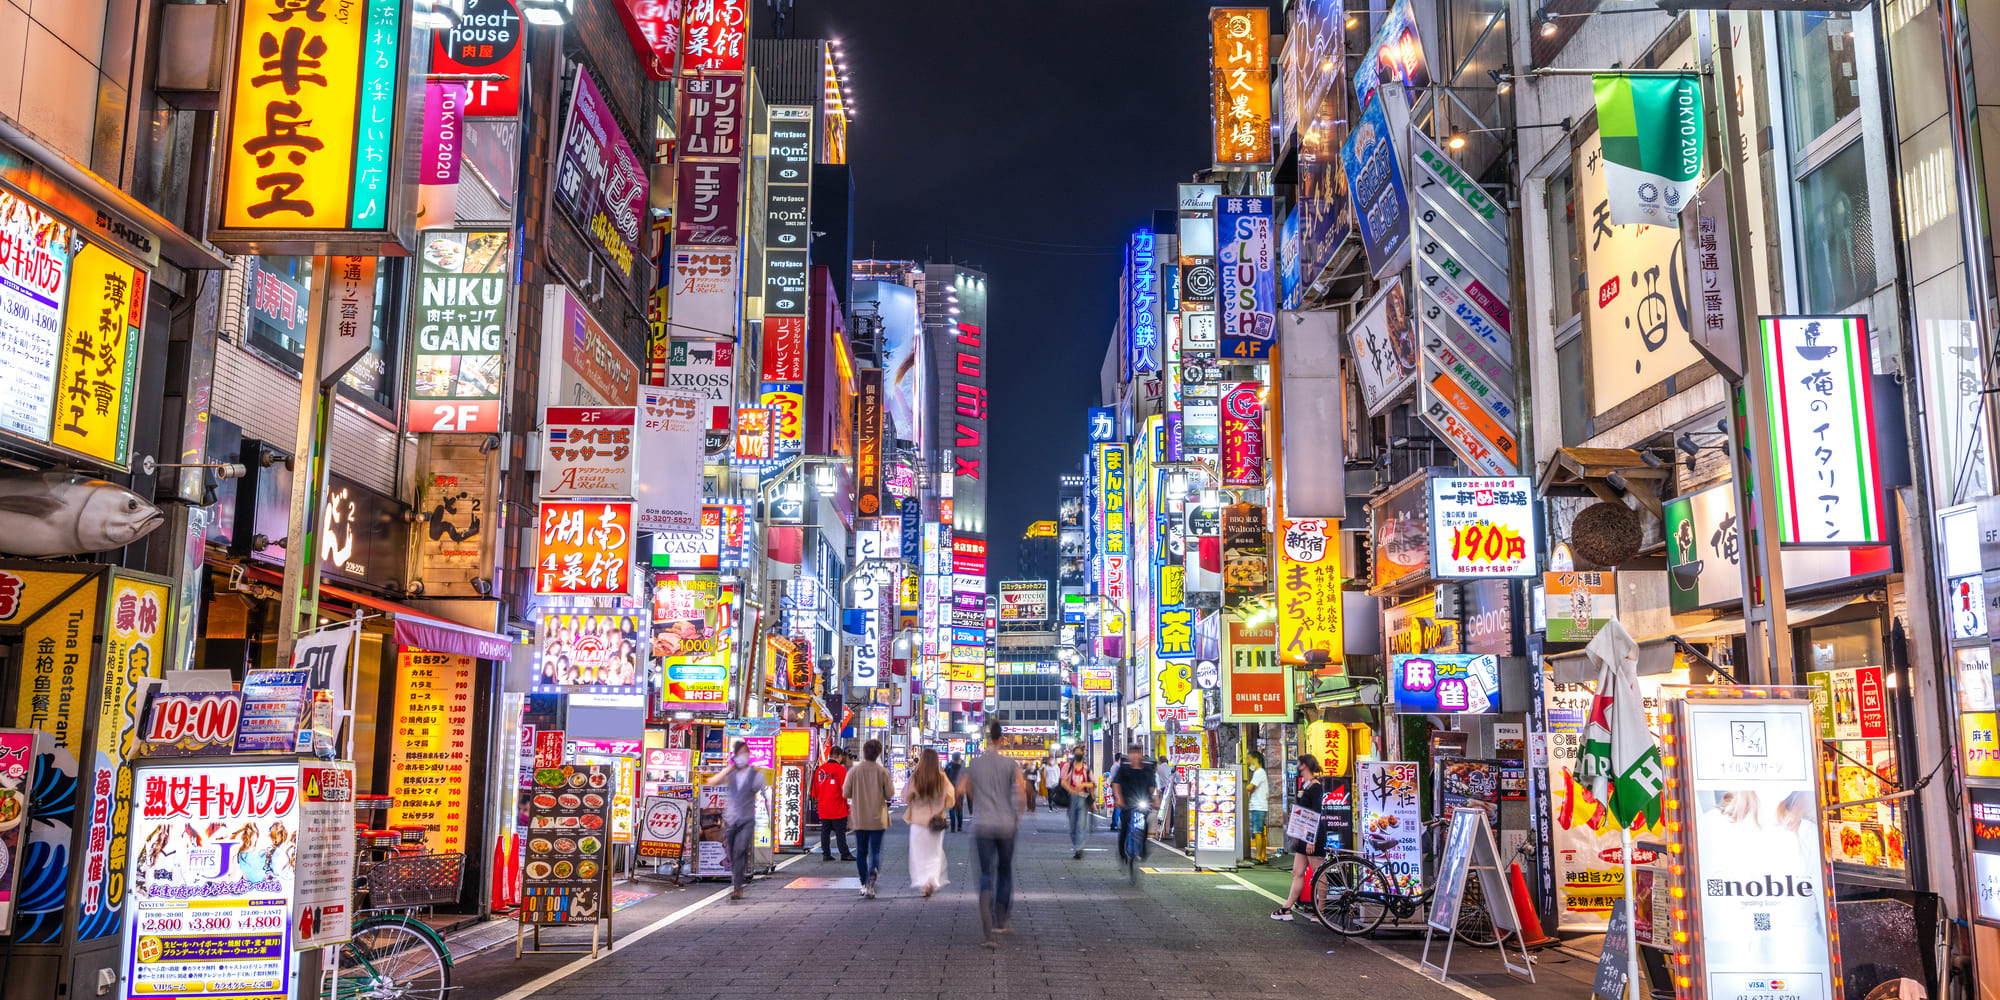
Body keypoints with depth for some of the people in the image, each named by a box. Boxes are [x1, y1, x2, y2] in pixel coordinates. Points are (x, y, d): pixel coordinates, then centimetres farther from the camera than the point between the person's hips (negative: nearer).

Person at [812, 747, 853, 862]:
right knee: (840, 831, 0)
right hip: (837, 808, -5)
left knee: (825, 831, 10)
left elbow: (815, 789, 14)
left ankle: (826, 854, 12)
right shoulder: (840, 769, -11)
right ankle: (844, 854, 4)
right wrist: (846, 800, 1)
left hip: (823, 808, 5)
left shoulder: (819, 769, 7)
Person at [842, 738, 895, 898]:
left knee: (861, 852, 12)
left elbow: (846, 793, -3)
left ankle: (864, 884, 16)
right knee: (875, 850, 2)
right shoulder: (882, 771, -7)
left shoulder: (854, 771, -5)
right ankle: (873, 871, -27)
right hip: (877, 818, -1)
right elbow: (890, 794, -5)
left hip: (859, 818, 1)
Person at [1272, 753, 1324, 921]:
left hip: (1313, 836, -10)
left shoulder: (1315, 786, -15)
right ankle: (1287, 909, 12)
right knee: (1297, 872, 10)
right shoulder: (1303, 785, 14)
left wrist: (1311, 840, -22)